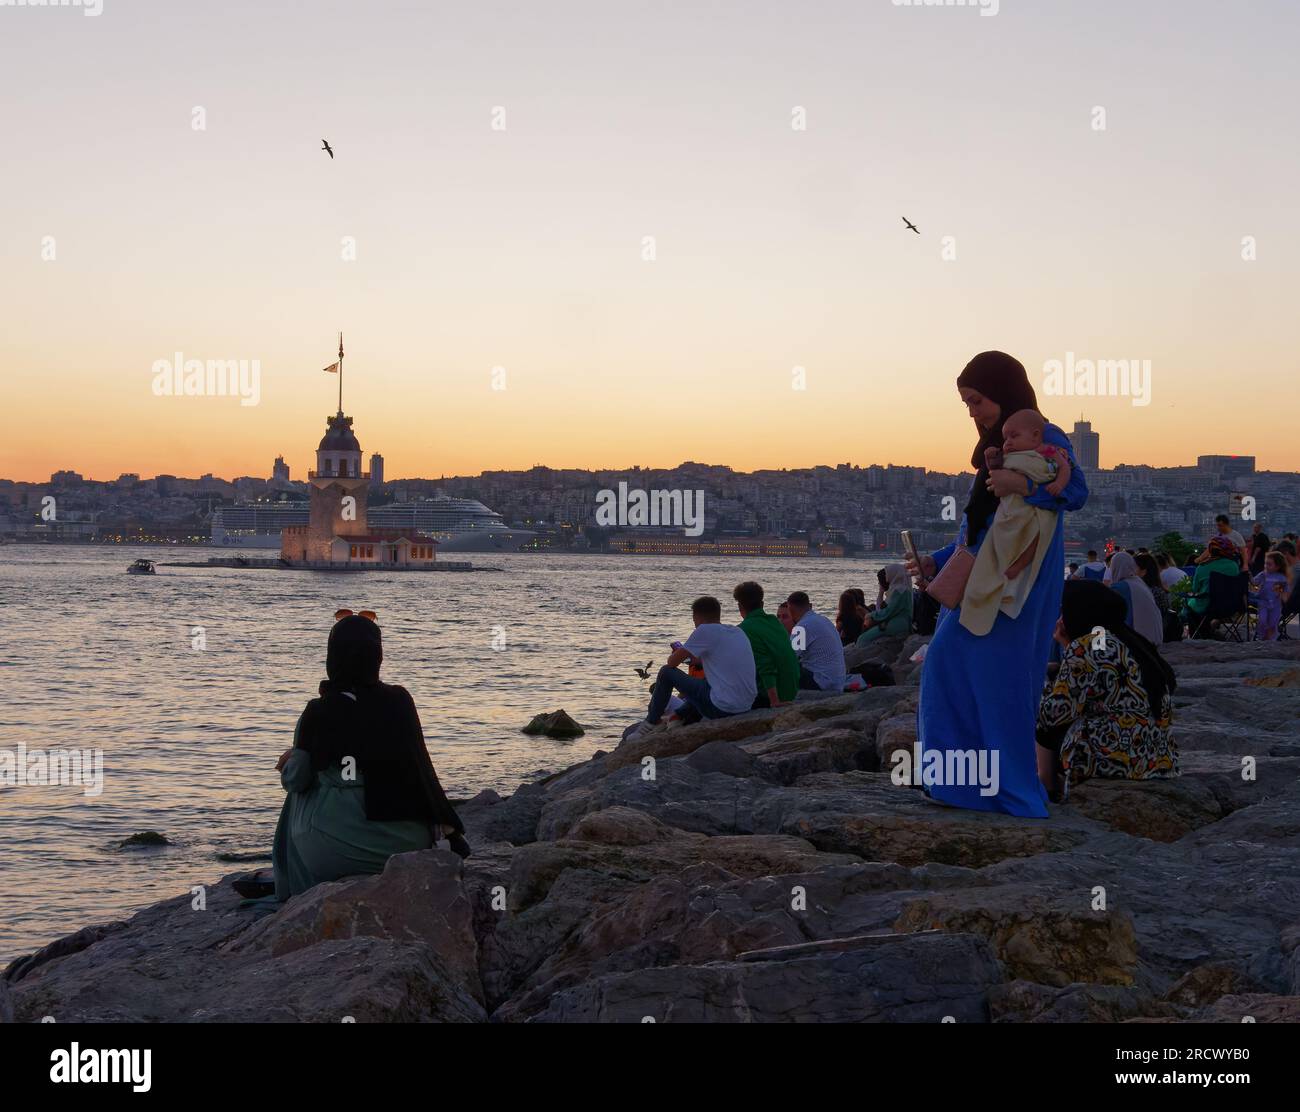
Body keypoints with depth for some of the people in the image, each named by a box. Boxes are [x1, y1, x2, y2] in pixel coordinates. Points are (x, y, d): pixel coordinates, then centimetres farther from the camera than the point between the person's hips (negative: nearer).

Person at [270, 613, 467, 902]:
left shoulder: (317, 713, -10)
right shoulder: (399, 702, -3)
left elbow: (297, 780, 0)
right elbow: (421, 770, 6)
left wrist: (291, 762, 20)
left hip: (331, 854, -1)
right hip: (404, 843, 2)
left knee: (301, 795, 33)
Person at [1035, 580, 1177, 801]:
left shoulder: (1083, 648, -11)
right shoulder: (1130, 641, 14)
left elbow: (1058, 713, -12)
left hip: (1115, 759, -8)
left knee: (1046, 729, 11)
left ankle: (1050, 796, 17)